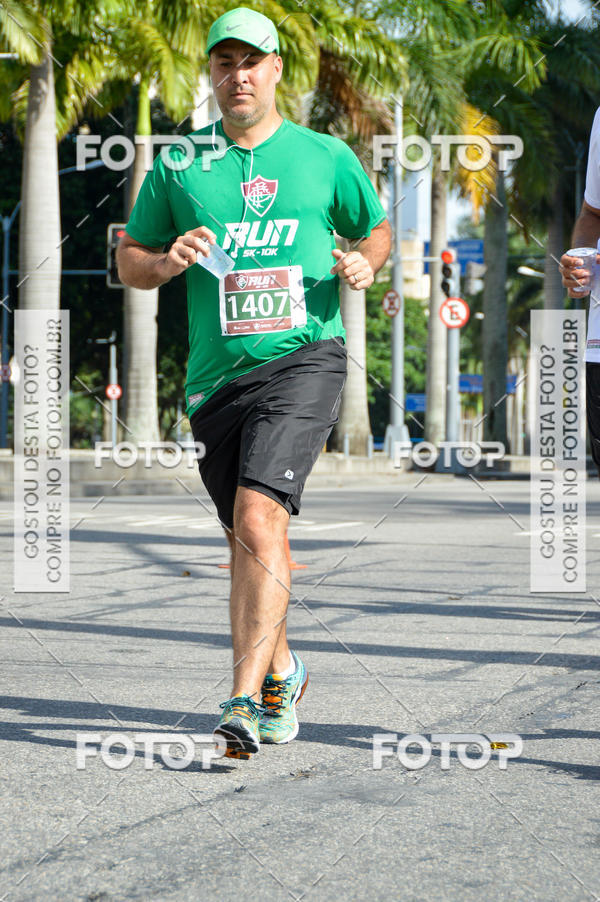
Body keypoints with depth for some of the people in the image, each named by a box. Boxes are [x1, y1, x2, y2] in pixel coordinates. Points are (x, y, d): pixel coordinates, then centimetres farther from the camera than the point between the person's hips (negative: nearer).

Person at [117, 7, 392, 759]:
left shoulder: (326, 156, 7)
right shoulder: (178, 165, 10)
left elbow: (377, 228, 21)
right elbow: (128, 260, 14)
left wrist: (364, 263, -2)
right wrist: (167, 260, -8)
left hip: (304, 359, -3)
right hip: (216, 377, 3)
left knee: (259, 518, -21)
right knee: (245, 540, 12)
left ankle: (245, 701, -23)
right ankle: (280, 671, 37)